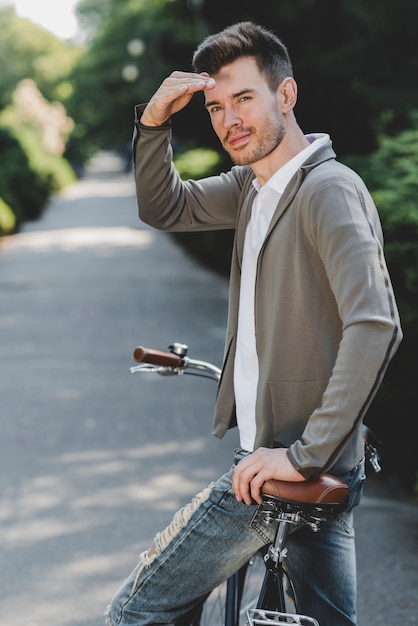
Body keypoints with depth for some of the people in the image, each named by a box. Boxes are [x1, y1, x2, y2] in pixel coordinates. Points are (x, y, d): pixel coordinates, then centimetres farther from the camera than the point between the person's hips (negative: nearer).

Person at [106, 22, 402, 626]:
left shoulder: (330, 189, -19)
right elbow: (164, 208, 18)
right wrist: (154, 122, -1)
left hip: (283, 465, -9)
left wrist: (306, 455, -28)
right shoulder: (254, 185, 8)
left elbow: (376, 325, -30)